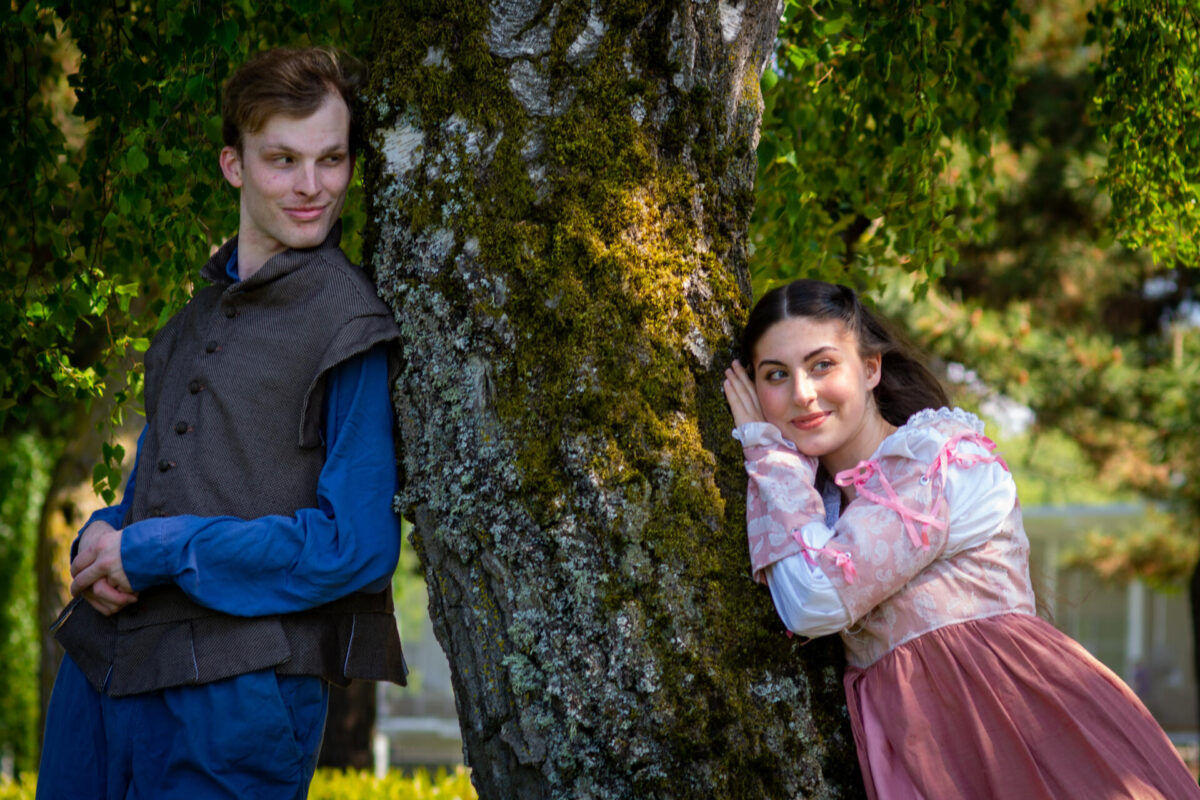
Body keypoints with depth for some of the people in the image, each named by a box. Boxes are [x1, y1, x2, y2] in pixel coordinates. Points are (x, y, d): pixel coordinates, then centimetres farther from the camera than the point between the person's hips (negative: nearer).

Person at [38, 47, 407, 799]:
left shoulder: (354, 327, -7)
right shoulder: (199, 314, 17)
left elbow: (356, 546, -14)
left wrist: (153, 551, -12)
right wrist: (101, 539, -2)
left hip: (238, 694, -7)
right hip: (102, 667, 7)